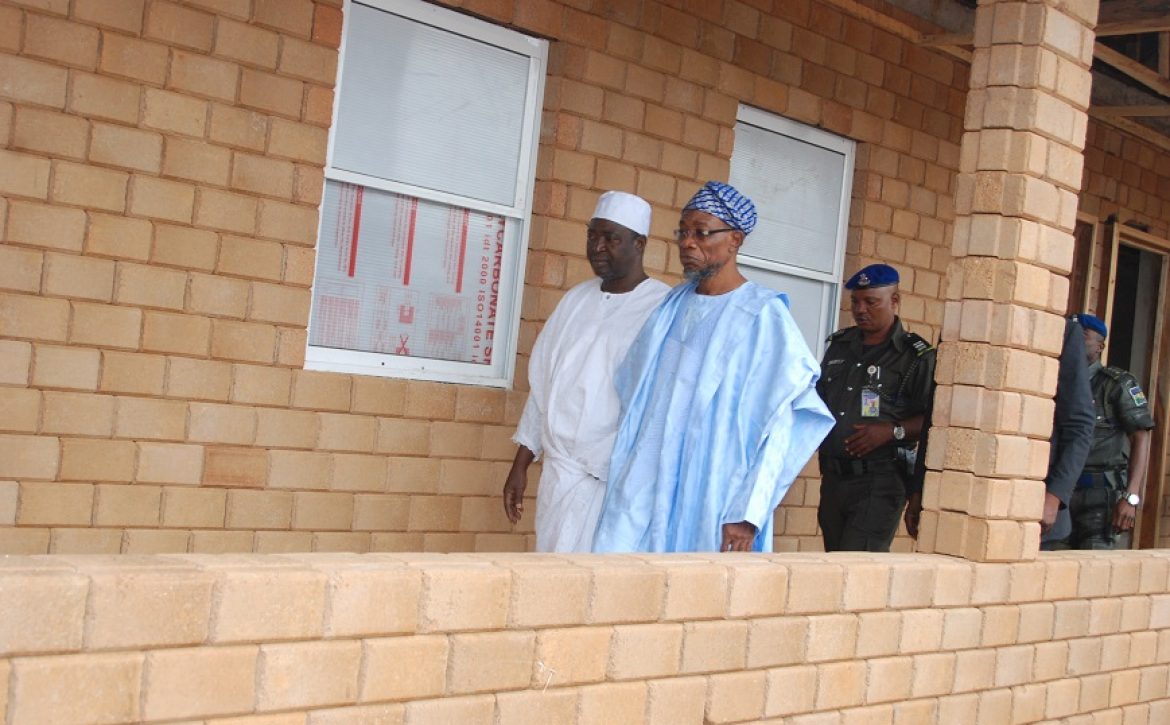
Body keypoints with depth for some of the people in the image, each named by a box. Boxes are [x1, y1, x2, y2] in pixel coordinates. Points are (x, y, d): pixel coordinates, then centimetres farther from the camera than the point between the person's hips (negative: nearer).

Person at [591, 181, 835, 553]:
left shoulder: (764, 316, -9)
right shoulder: (673, 306, 10)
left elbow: (777, 427, -12)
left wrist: (749, 513, -15)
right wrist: (622, 479, 13)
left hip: (712, 494, -5)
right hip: (646, 486, 5)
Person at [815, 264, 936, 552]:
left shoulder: (916, 356, -5)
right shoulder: (839, 345, 14)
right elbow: (818, 399, 23)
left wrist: (893, 431, -21)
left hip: (880, 480, -7)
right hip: (833, 476, 7)